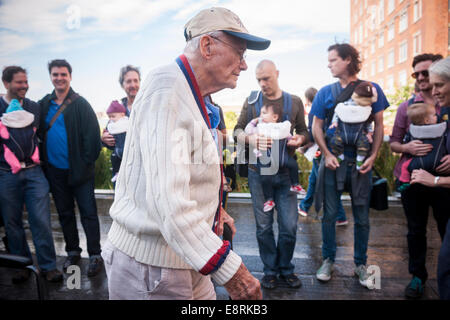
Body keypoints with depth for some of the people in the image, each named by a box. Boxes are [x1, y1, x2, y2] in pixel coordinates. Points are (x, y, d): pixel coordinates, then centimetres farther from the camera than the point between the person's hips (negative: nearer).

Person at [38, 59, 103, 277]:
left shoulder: (80, 104, -6)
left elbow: (92, 135, -10)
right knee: (64, 213, 15)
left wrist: (87, 163, -14)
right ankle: (72, 252, 30)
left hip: (79, 170, -5)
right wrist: (43, 159, 5)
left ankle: (95, 256, 11)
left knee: (88, 213, 1)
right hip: (55, 171, 5)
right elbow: (39, 133, 14)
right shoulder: (44, 104, 8)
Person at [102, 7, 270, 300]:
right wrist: (229, 268, -29)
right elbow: (167, 201, -30)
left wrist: (213, 208, 19)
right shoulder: (166, 89, -21)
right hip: (149, 267, -9)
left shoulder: (197, 101, 14)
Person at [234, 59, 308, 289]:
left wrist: (299, 139, -11)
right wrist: (250, 139, -19)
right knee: (263, 225, 7)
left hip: (286, 172, 1)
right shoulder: (251, 102, 5)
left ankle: (286, 268, 26)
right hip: (258, 171, 0)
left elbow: (304, 132, 12)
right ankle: (270, 270, 25)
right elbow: (238, 130, 3)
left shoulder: (294, 102, 8)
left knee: (289, 225, 4)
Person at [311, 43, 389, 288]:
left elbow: (378, 125, 4)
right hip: (332, 160, 1)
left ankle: (360, 265, 22)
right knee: (329, 214, 6)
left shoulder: (371, 89, 2)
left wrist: (372, 156, -6)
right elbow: (317, 126, 6)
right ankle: (328, 260, 21)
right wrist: (327, 154, -6)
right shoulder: (326, 92, 5)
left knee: (362, 217, 7)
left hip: (360, 162, 0)